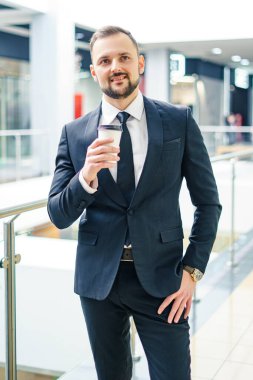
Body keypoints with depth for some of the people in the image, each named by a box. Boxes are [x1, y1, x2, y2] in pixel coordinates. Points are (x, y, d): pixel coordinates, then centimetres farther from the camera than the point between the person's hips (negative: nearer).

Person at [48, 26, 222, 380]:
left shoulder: (180, 122, -3)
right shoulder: (74, 134, 0)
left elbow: (208, 202, 2)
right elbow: (59, 216, -2)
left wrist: (192, 270, -5)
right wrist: (86, 176, -21)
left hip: (161, 277, -1)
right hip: (98, 280, 2)